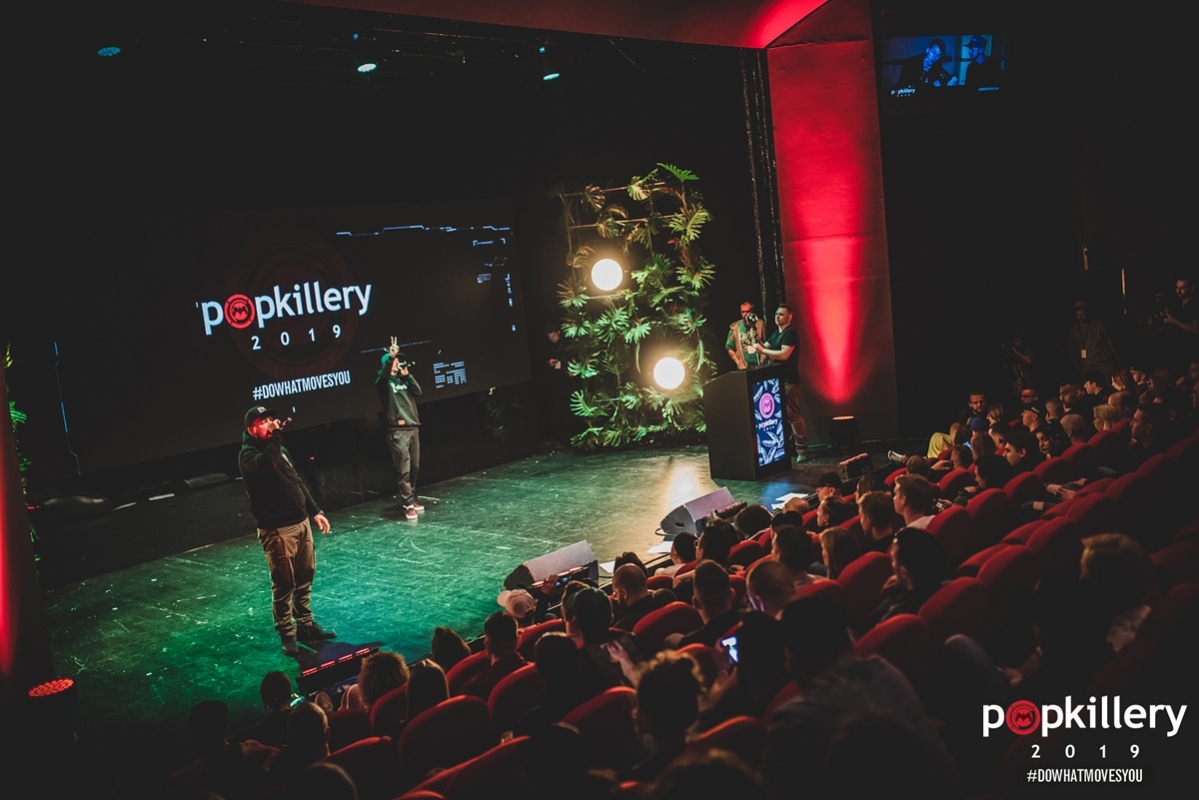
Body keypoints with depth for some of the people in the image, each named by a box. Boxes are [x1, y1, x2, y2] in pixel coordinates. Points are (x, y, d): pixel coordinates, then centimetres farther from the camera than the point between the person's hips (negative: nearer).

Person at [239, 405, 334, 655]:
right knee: (284, 583, -3)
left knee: (305, 577, 13)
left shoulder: (279, 448, 15)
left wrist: (315, 511, 19)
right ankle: (286, 635, 7)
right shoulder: (248, 454, -10)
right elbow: (265, 463, -35)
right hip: (276, 529, -8)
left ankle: (305, 624, 26)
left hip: (301, 522, 8)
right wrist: (276, 434, -27)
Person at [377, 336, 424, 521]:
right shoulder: (383, 382, 0)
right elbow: (383, 374, -24)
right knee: (403, 469, -9)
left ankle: (410, 499, 22)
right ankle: (409, 505, -8)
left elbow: (418, 392, 5)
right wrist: (391, 357, -35)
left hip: (413, 427, 6)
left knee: (415, 467, 10)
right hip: (397, 431, -6)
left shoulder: (403, 379, 17)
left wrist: (407, 375, -3)